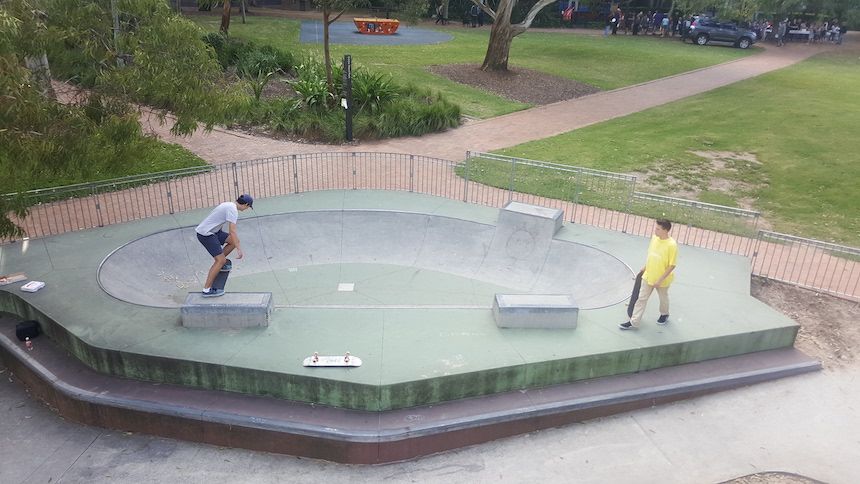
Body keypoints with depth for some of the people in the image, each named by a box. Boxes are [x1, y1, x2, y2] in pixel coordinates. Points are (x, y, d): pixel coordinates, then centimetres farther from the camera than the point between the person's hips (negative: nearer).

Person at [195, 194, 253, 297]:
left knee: (234, 241, 5)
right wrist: (239, 249, -22)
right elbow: (232, 231, -23)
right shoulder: (233, 210, -16)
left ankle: (219, 262, 18)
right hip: (206, 234, -9)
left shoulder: (229, 205, 14)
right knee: (221, 261, -9)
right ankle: (206, 290, -4)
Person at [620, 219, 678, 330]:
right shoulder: (654, 237, -8)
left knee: (663, 298, 21)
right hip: (648, 276, 5)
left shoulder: (672, 245, -26)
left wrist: (660, 280, -20)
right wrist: (645, 267, 18)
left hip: (662, 280, -5)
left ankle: (664, 314, 49)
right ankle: (633, 322, 13)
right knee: (641, 298, 7)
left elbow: (672, 266, -21)